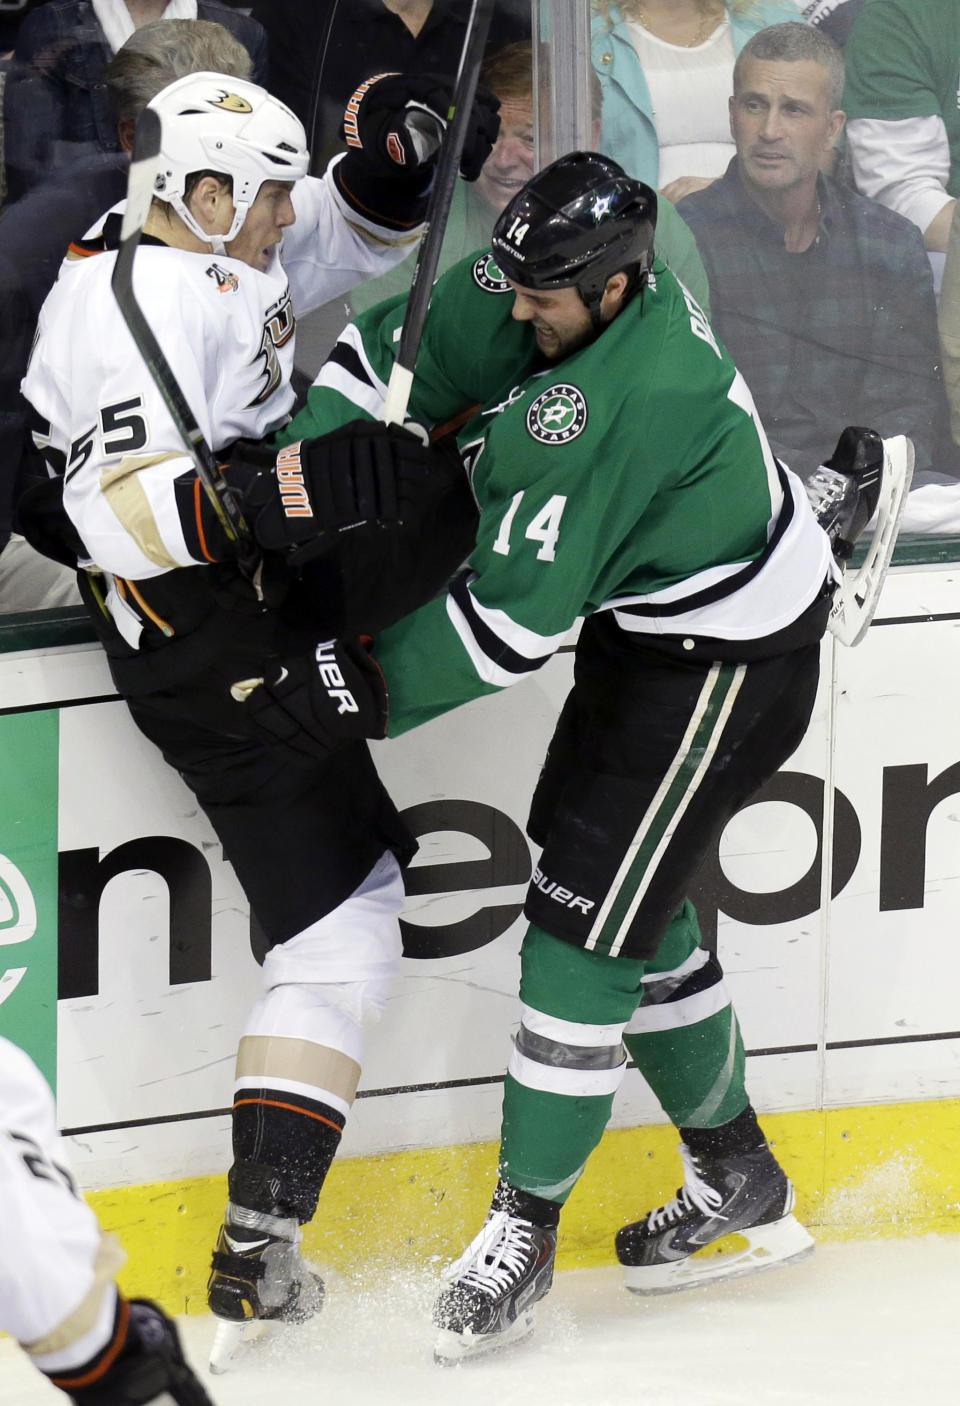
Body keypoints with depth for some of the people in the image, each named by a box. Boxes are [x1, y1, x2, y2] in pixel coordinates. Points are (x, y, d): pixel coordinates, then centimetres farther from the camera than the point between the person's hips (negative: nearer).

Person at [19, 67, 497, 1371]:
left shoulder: (210, 252, 5)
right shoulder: (134, 305, -26)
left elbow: (350, 230, 18)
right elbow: (123, 511, -37)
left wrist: (397, 149, -6)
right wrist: (303, 487, -46)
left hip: (291, 581, 10)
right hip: (211, 651, -10)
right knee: (337, 932, -9)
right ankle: (258, 1251, -10)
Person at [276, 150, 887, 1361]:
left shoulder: (610, 409, -34)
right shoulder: (566, 286, -9)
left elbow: (513, 623, -30)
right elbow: (397, 347, 0)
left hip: (724, 663, -10)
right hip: (650, 629, 10)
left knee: (587, 916, -8)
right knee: (635, 903, 18)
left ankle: (524, 1227, 2)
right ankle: (739, 1183, 32)